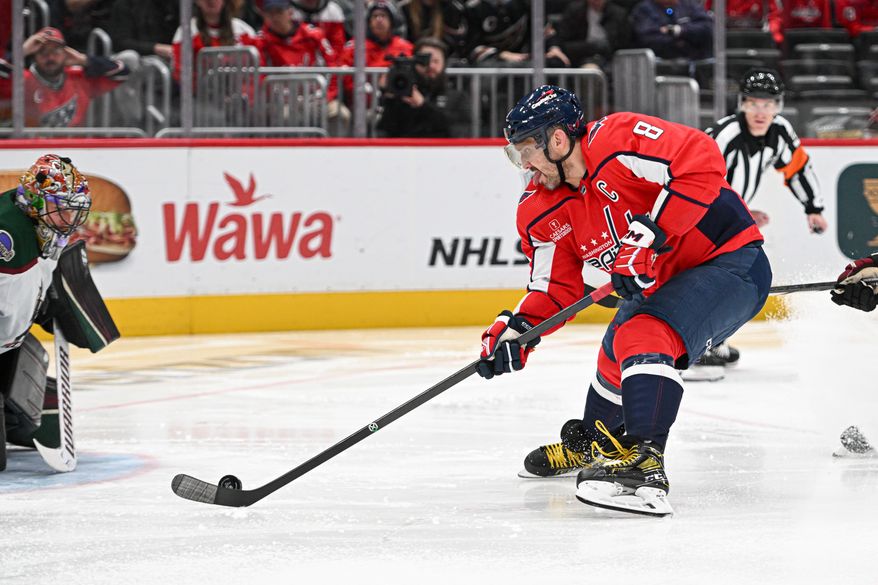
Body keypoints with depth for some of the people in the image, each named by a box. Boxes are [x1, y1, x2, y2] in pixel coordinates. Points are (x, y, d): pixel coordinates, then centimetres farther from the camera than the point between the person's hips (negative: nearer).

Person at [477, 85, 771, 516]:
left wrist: (650, 233, -34)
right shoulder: (543, 213, 1)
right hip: (661, 283, 10)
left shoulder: (618, 141, -25)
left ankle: (644, 463, -40)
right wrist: (516, 330, -13)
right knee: (616, 355, 26)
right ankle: (589, 446, 53)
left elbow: (702, 163, -34)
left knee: (646, 336, -31)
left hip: (730, 262, -10)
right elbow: (556, 288, 5)